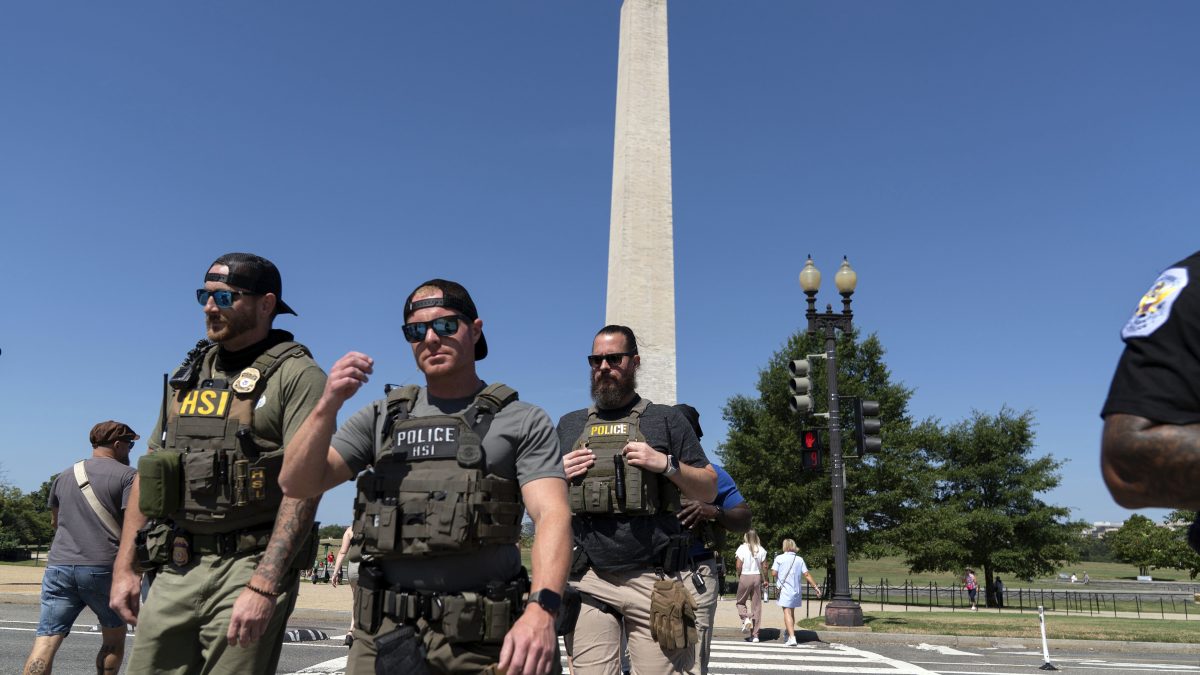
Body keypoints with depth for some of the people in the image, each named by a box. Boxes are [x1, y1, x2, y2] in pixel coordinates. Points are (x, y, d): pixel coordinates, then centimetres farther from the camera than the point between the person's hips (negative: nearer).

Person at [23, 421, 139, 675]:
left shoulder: (64, 477, 17)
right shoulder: (127, 475, -2)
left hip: (59, 565, 4)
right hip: (103, 567, -4)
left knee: (46, 641, -1)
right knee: (114, 638, 14)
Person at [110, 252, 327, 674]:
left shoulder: (296, 375, -8)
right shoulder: (189, 375, 15)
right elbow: (148, 472, 19)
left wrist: (264, 586, -24)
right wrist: (124, 566, 12)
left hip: (248, 566, -6)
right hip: (174, 574, 6)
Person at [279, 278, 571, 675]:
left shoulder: (524, 423, -2)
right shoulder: (381, 418, 9)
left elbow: (552, 516, -14)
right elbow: (298, 485, 3)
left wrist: (541, 609, -31)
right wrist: (328, 406, -13)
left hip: (487, 640, -2)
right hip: (385, 635, 3)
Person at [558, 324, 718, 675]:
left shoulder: (666, 419, 9)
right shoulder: (569, 425, 16)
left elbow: (709, 490, 8)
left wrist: (667, 464, -9)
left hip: (652, 580, -2)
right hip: (587, 582, 2)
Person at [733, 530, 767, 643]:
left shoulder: (742, 548, -7)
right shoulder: (761, 550, 1)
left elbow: (738, 566, -9)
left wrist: (739, 576, 7)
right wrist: (765, 580, 10)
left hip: (745, 576, -3)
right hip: (757, 577, 3)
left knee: (741, 602, 16)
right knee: (756, 605, 8)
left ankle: (746, 619, -12)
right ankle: (755, 635, 9)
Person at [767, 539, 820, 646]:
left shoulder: (779, 558, -4)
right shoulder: (799, 559, 5)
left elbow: (774, 572, -9)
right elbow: (807, 575, 0)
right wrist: (815, 587, 4)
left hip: (784, 589, -5)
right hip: (796, 590, 5)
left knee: (787, 612, -7)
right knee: (791, 612, 20)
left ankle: (792, 637, -19)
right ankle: (789, 632, 35)